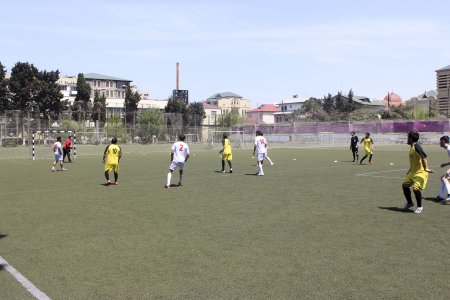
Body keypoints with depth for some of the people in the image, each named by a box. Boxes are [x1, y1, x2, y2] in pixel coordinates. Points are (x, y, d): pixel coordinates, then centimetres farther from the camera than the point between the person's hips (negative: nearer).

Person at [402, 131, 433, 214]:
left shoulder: (417, 146, -18)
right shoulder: (411, 147, 11)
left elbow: (424, 157, -28)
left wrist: (426, 168, -34)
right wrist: (409, 171, 26)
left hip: (420, 173, -10)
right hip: (413, 172, 10)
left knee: (415, 188, -20)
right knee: (404, 184, 12)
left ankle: (419, 207, 0)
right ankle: (409, 203, 28)